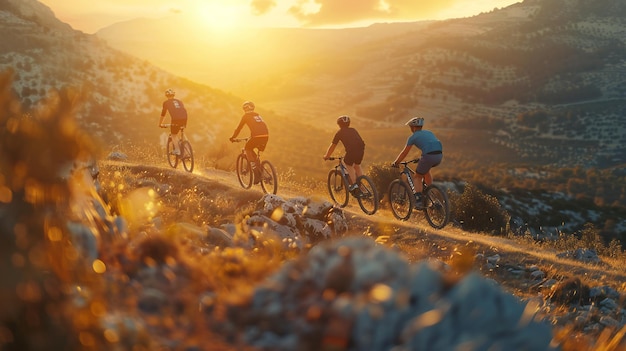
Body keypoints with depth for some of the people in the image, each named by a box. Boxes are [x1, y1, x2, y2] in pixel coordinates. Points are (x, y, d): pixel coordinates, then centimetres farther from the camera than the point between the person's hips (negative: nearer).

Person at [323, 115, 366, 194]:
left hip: (351, 150, -4)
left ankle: (354, 183, 11)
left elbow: (332, 146, 22)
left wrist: (327, 156, 35)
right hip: (361, 149, 4)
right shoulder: (353, 130, 28)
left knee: (348, 165, 21)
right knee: (357, 166, 25)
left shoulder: (339, 132, 16)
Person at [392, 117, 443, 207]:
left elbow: (404, 153, 14)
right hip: (439, 155, 6)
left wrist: (396, 162, 27)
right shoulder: (429, 132, 27)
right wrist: (420, 159, 51)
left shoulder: (413, 137, 10)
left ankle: (419, 200, -2)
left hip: (429, 156, -6)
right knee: (426, 170, 34)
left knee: (417, 177, 12)